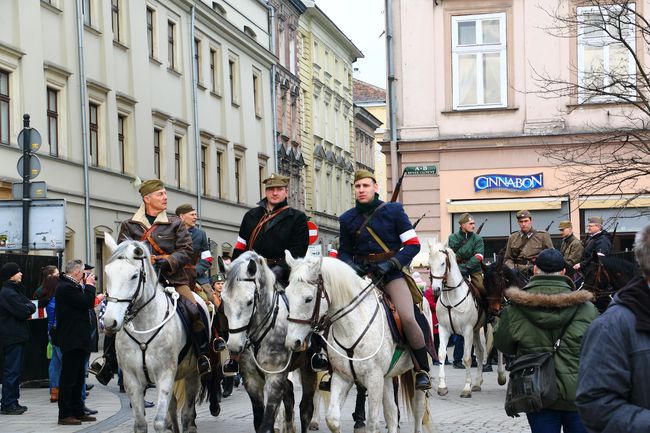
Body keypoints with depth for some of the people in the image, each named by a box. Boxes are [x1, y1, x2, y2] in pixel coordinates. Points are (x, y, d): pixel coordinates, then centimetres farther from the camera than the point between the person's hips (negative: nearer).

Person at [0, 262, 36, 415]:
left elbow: (30, 308, 14)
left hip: (18, 336, 10)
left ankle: (13, 402, 18)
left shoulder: (16, 290, 18)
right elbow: (23, 312, -21)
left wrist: (28, 307, -7)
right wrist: (30, 306, -2)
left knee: (16, 370, 13)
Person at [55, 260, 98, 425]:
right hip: (72, 340, -11)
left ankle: (77, 411, 23)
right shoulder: (67, 287, -18)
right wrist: (89, 285, -7)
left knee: (78, 377, 16)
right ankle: (65, 414, -2)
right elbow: (88, 302, -21)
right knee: (68, 377, -6)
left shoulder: (69, 286, 15)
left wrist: (86, 286, 9)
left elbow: (86, 302, 19)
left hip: (77, 339, 11)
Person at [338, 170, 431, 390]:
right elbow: (344, 252, 19)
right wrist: (351, 265, -5)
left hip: (392, 273, -3)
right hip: (361, 274, 3)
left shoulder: (394, 210, 3)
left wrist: (391, 263, -14)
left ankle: (422, 370, -5)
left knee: (408, 318, -23)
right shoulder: (347, 219, 11)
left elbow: (412, 244, 1)